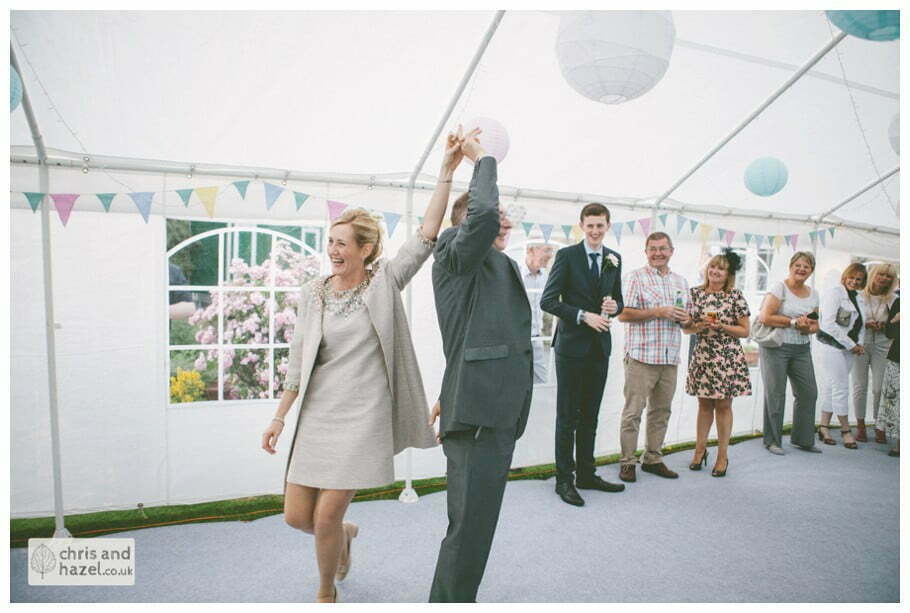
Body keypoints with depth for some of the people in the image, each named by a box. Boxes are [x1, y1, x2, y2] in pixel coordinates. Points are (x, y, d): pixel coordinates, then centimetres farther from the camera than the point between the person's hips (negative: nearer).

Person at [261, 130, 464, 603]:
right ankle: (345, 533, 44)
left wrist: (446, 172, -16)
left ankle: (326, 593, 28)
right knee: (297, 516, 8)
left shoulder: (384, 283, -3)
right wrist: (280, 416, 8)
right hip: (316, 416, 4)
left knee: (326, 517, -3)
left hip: (363, 416, -4)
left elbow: (427, 234, -11)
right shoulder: (312, 293, 5)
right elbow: (298, 360, 8)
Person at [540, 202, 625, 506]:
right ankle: (564, 479, 13)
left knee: (590, 416, 14)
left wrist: (615, 306, -6)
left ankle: (586, 475, 26)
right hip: (572, 345, -5)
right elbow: (548, 301, -11)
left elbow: (617, 300, 18)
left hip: (600, 347, 5)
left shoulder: (614, 259, 11)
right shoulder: (567, 255, -6)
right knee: (568, 417, 3)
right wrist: (584, 316, -18)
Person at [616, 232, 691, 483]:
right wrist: (659, 313, -15)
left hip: (670, 358, 6)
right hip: (642, 356, -6)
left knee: (661, 411, 12)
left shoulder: (680, 281, 17)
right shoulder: (636, 277, -1)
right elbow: (623, 314, -10)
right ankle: (627, 462, 8)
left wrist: (685, 319, 1)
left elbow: (685, 316, 25)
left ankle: (652, 459, 23)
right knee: (633, 412, -2)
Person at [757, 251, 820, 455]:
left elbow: (815, 324, 17)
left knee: (809, 393, 6)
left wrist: (807, 328, -6)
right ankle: (772, 440, 11)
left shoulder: (813, 293, 12)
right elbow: (765, 317, -16)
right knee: (775, 394, -1)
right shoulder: (779, 288, -7)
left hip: (801, 350, 6)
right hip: (776, 347, -6)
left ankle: (802, 439, 22)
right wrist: (793, 322, -14)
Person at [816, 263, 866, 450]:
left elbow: (858, 324, 21)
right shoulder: (834, 293, -9)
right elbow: (829, 324, -16)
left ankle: (823, 427, 15)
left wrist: (859, 344, 2)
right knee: (841, 388, -4)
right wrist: (851, 345, -13)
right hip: (831, 347, -7)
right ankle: (846, 429, 6)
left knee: (830, 387, 10)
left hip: (848, 349, 8)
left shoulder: (856, 298, 16)